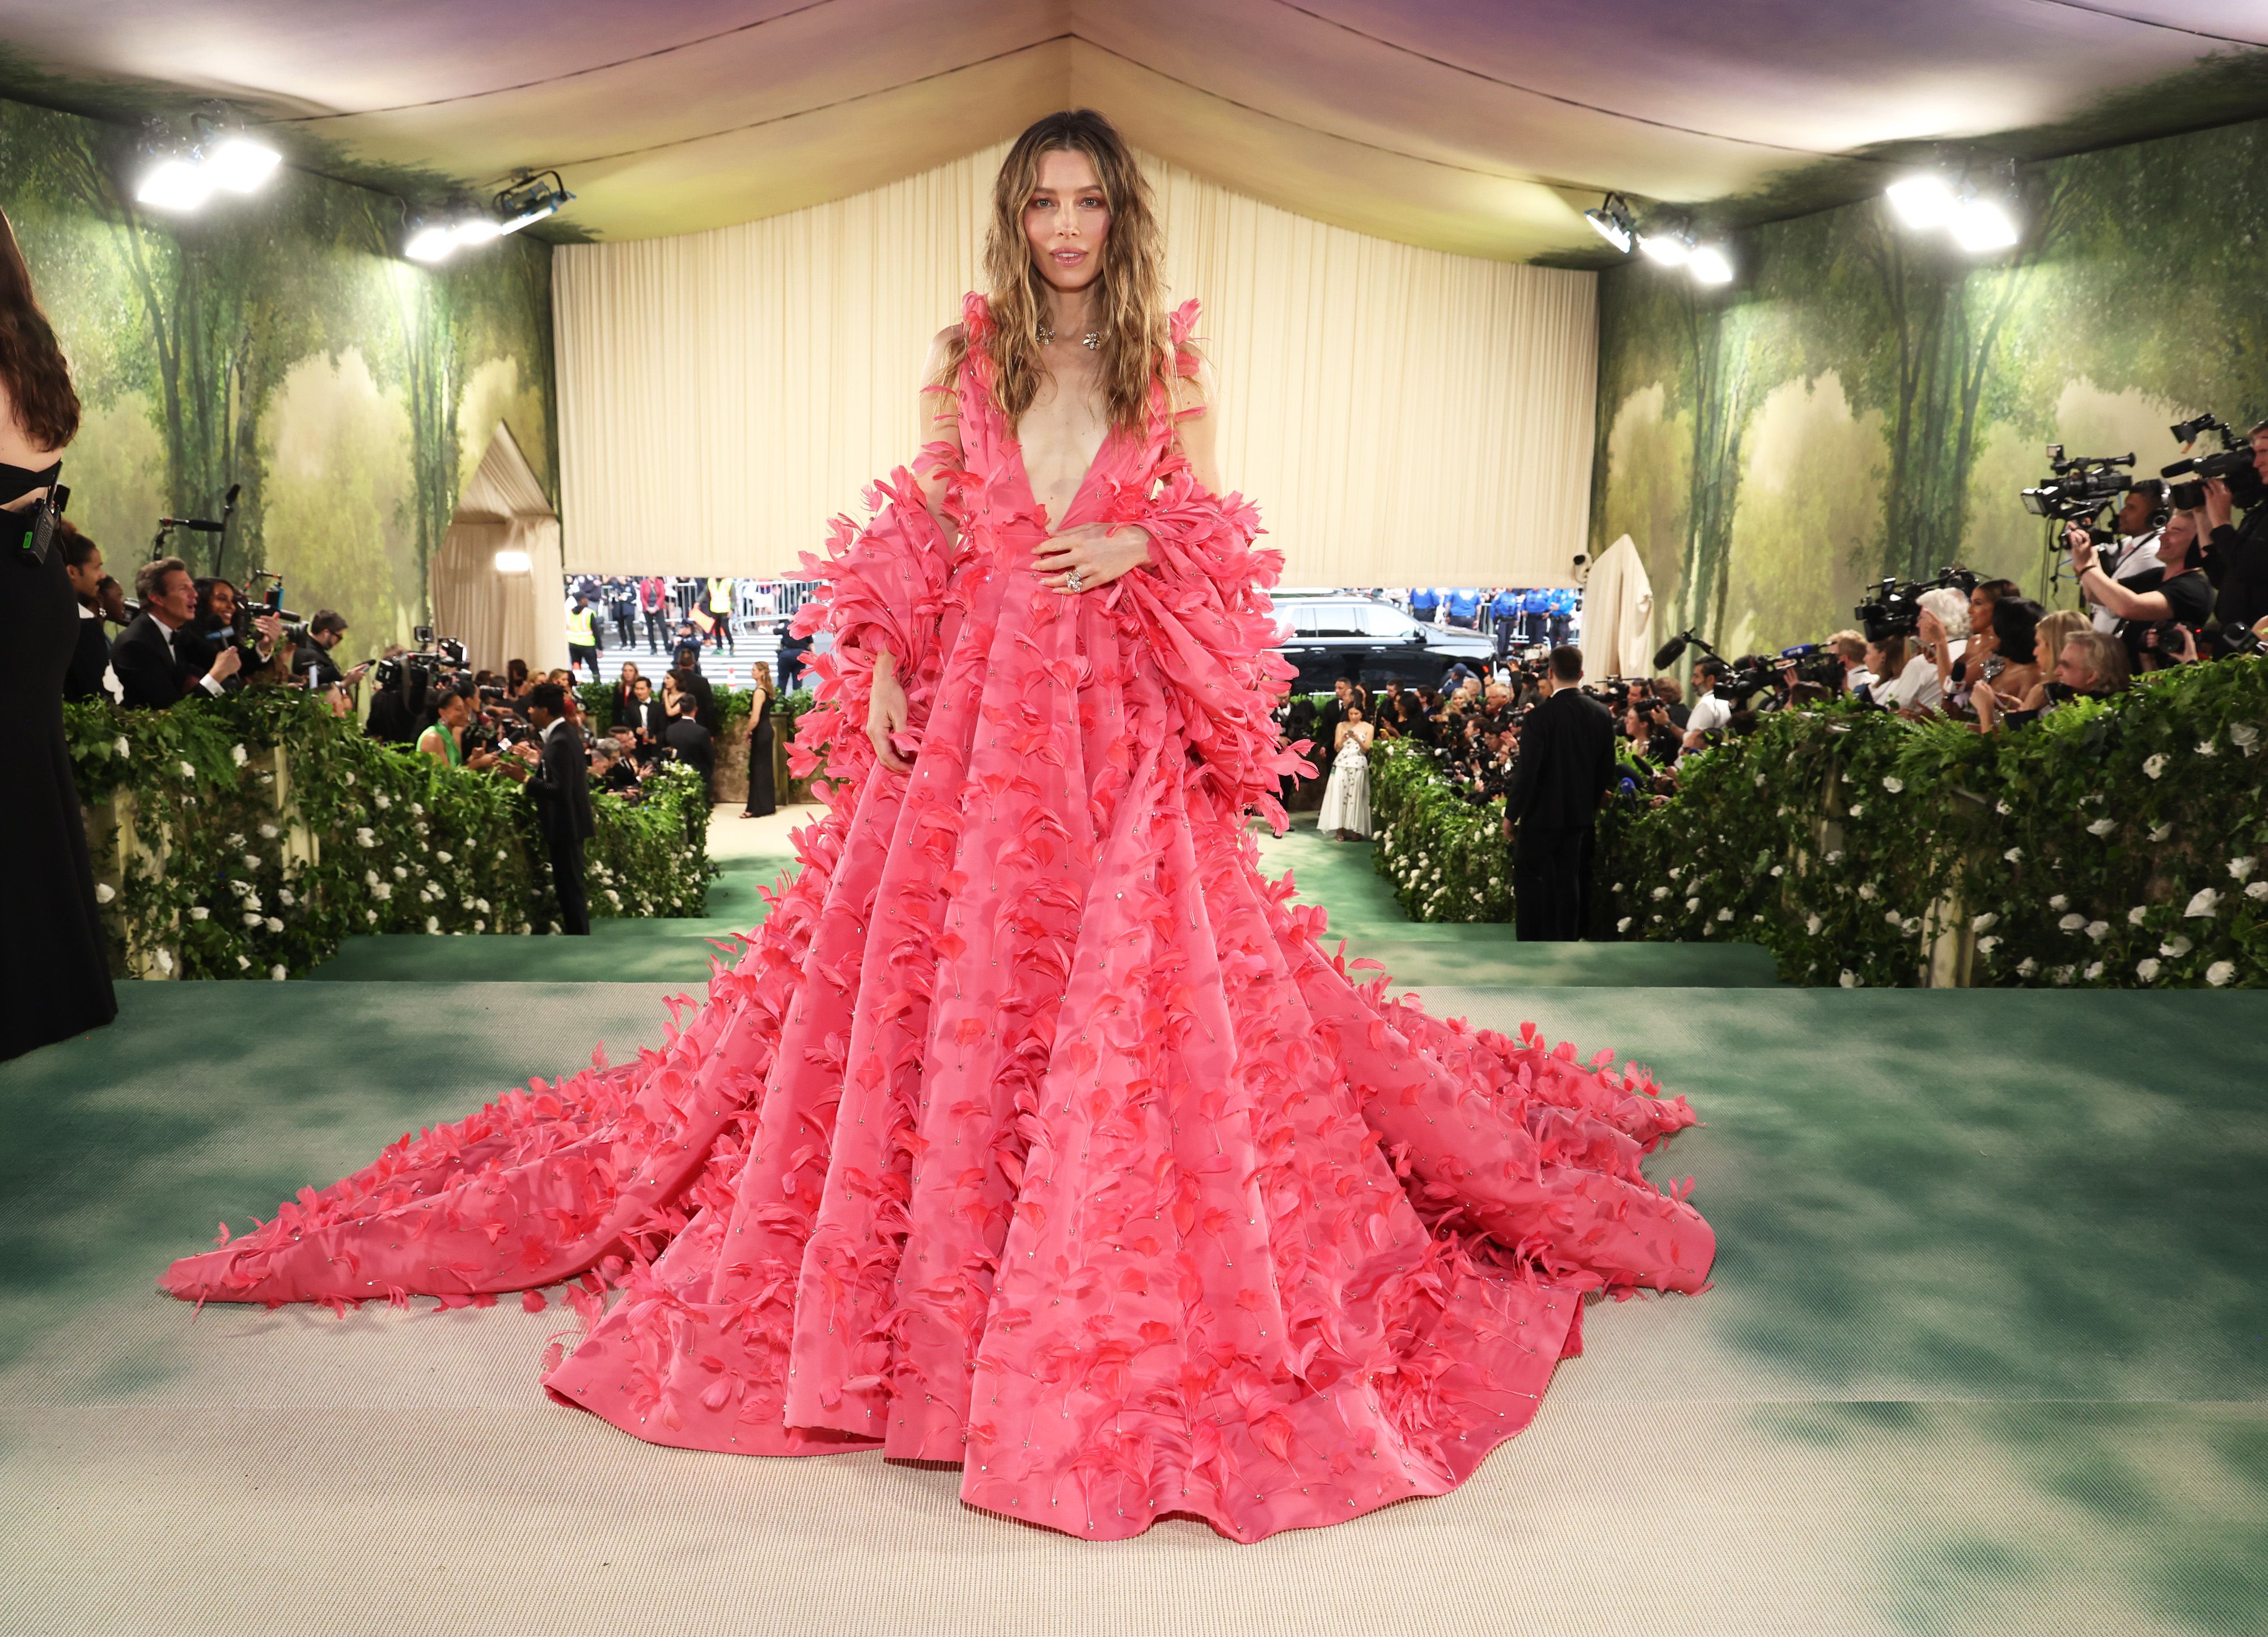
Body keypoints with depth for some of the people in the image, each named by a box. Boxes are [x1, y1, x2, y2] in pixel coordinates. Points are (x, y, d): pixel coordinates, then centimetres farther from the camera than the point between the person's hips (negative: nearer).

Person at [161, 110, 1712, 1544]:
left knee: (1130, 978, -4)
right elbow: (914, 527, 9)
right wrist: (881, 665, -3)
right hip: (973, 698, 1)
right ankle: (945, 1278, 16)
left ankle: (1128, 1290, 12)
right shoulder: (968, 353, 11)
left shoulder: (1170, 362, 9)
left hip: (1122, 712, -1)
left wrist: (1135, 545, -11)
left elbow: (1214, 534, 9)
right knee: (933, 961, -1)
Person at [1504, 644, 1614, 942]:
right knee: (1569, 883, 13)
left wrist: (1511, 814, -7)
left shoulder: (1540, 716, -18)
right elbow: (1607, 770, 5)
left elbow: (1527, 772, -18)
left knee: (1530, 881, 5)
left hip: (1542, 815, -5)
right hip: (1581, 816, 5)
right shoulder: (1602, 714, -1)